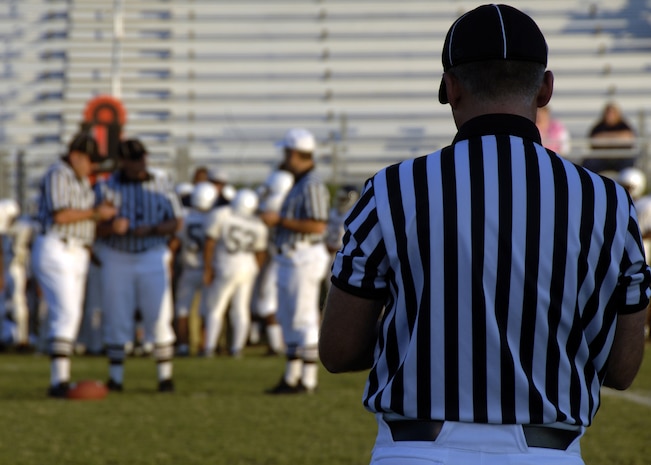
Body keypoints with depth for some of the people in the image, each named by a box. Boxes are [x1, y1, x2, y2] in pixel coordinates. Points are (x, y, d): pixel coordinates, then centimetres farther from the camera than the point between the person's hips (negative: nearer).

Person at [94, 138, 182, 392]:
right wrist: (110, 227, -25)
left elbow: (175, 223, 0)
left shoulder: (162, 184, 1)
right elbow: (95, 228, -3)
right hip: (116, 258, 0)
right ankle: (116, 378, 10)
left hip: (152, 256, 0)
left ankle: (165, 376, 1)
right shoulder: (106, 188, -1)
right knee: (116, 321, 3)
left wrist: (151, 230, -17)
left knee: (159, 318, -5)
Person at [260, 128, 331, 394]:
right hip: (289, 260, 11)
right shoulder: (299, 185, 18)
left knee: (304, 319, -7)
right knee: (288, 319, 13)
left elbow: (318, 226, -22)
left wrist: (280, 220, -20)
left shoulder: (312, 186, -14)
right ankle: (292, 379, 19)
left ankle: (308, 380, -4)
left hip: (304, 259, -11)